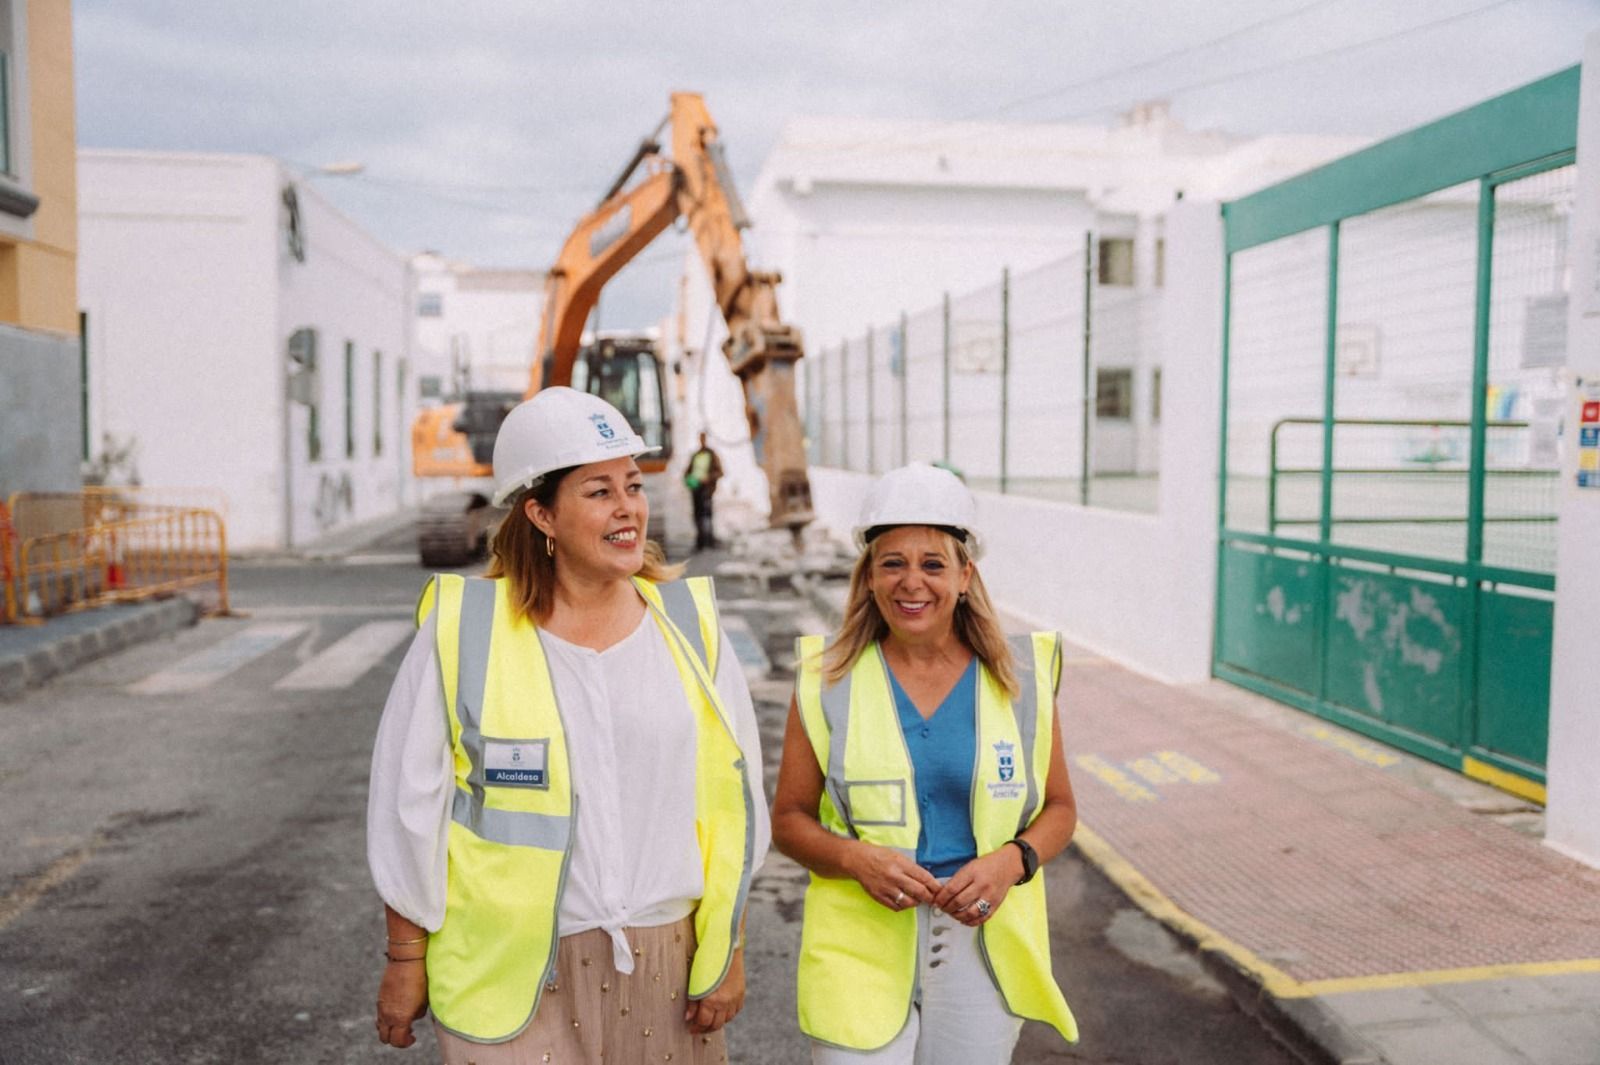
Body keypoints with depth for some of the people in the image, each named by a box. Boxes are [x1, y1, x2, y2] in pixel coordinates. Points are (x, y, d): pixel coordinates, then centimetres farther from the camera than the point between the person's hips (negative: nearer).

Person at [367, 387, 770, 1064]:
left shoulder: (689, 624, -1)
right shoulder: (464, 632, -9)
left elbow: (732, 801, 3)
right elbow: (409, 809, -2)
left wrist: (727, 950, 3)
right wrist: (405, 961, 2)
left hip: (666, 965, 3)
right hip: (514, 976, -2)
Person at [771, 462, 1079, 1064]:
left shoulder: (1020, 676, 0)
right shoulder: (830, 679, -2)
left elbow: (1059, 808, 8)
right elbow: (788, 817, 2)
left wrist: (1013, 859, -12)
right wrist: (855, 858, -16)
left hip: (985, 947, 1)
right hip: (862, 946, -1)